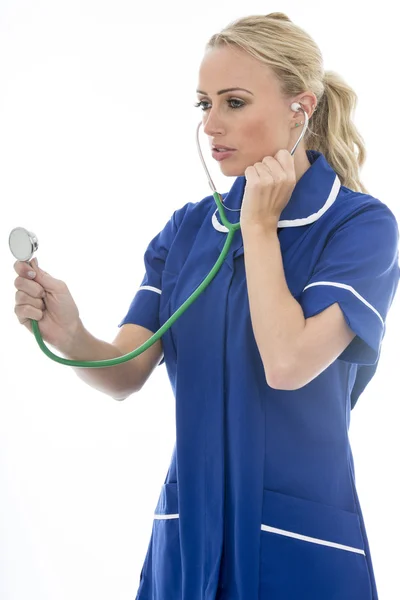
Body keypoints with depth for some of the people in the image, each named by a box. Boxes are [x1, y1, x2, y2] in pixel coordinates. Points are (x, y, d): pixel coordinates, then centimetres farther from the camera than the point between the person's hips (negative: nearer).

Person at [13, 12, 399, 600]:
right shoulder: (188, 227, 5)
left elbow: (288, 363, -23)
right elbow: (126, 374, -3)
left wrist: (259, 226, -13)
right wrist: (70, 336, -23)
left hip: (299, 541, -4)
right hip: (188, 528, 5)